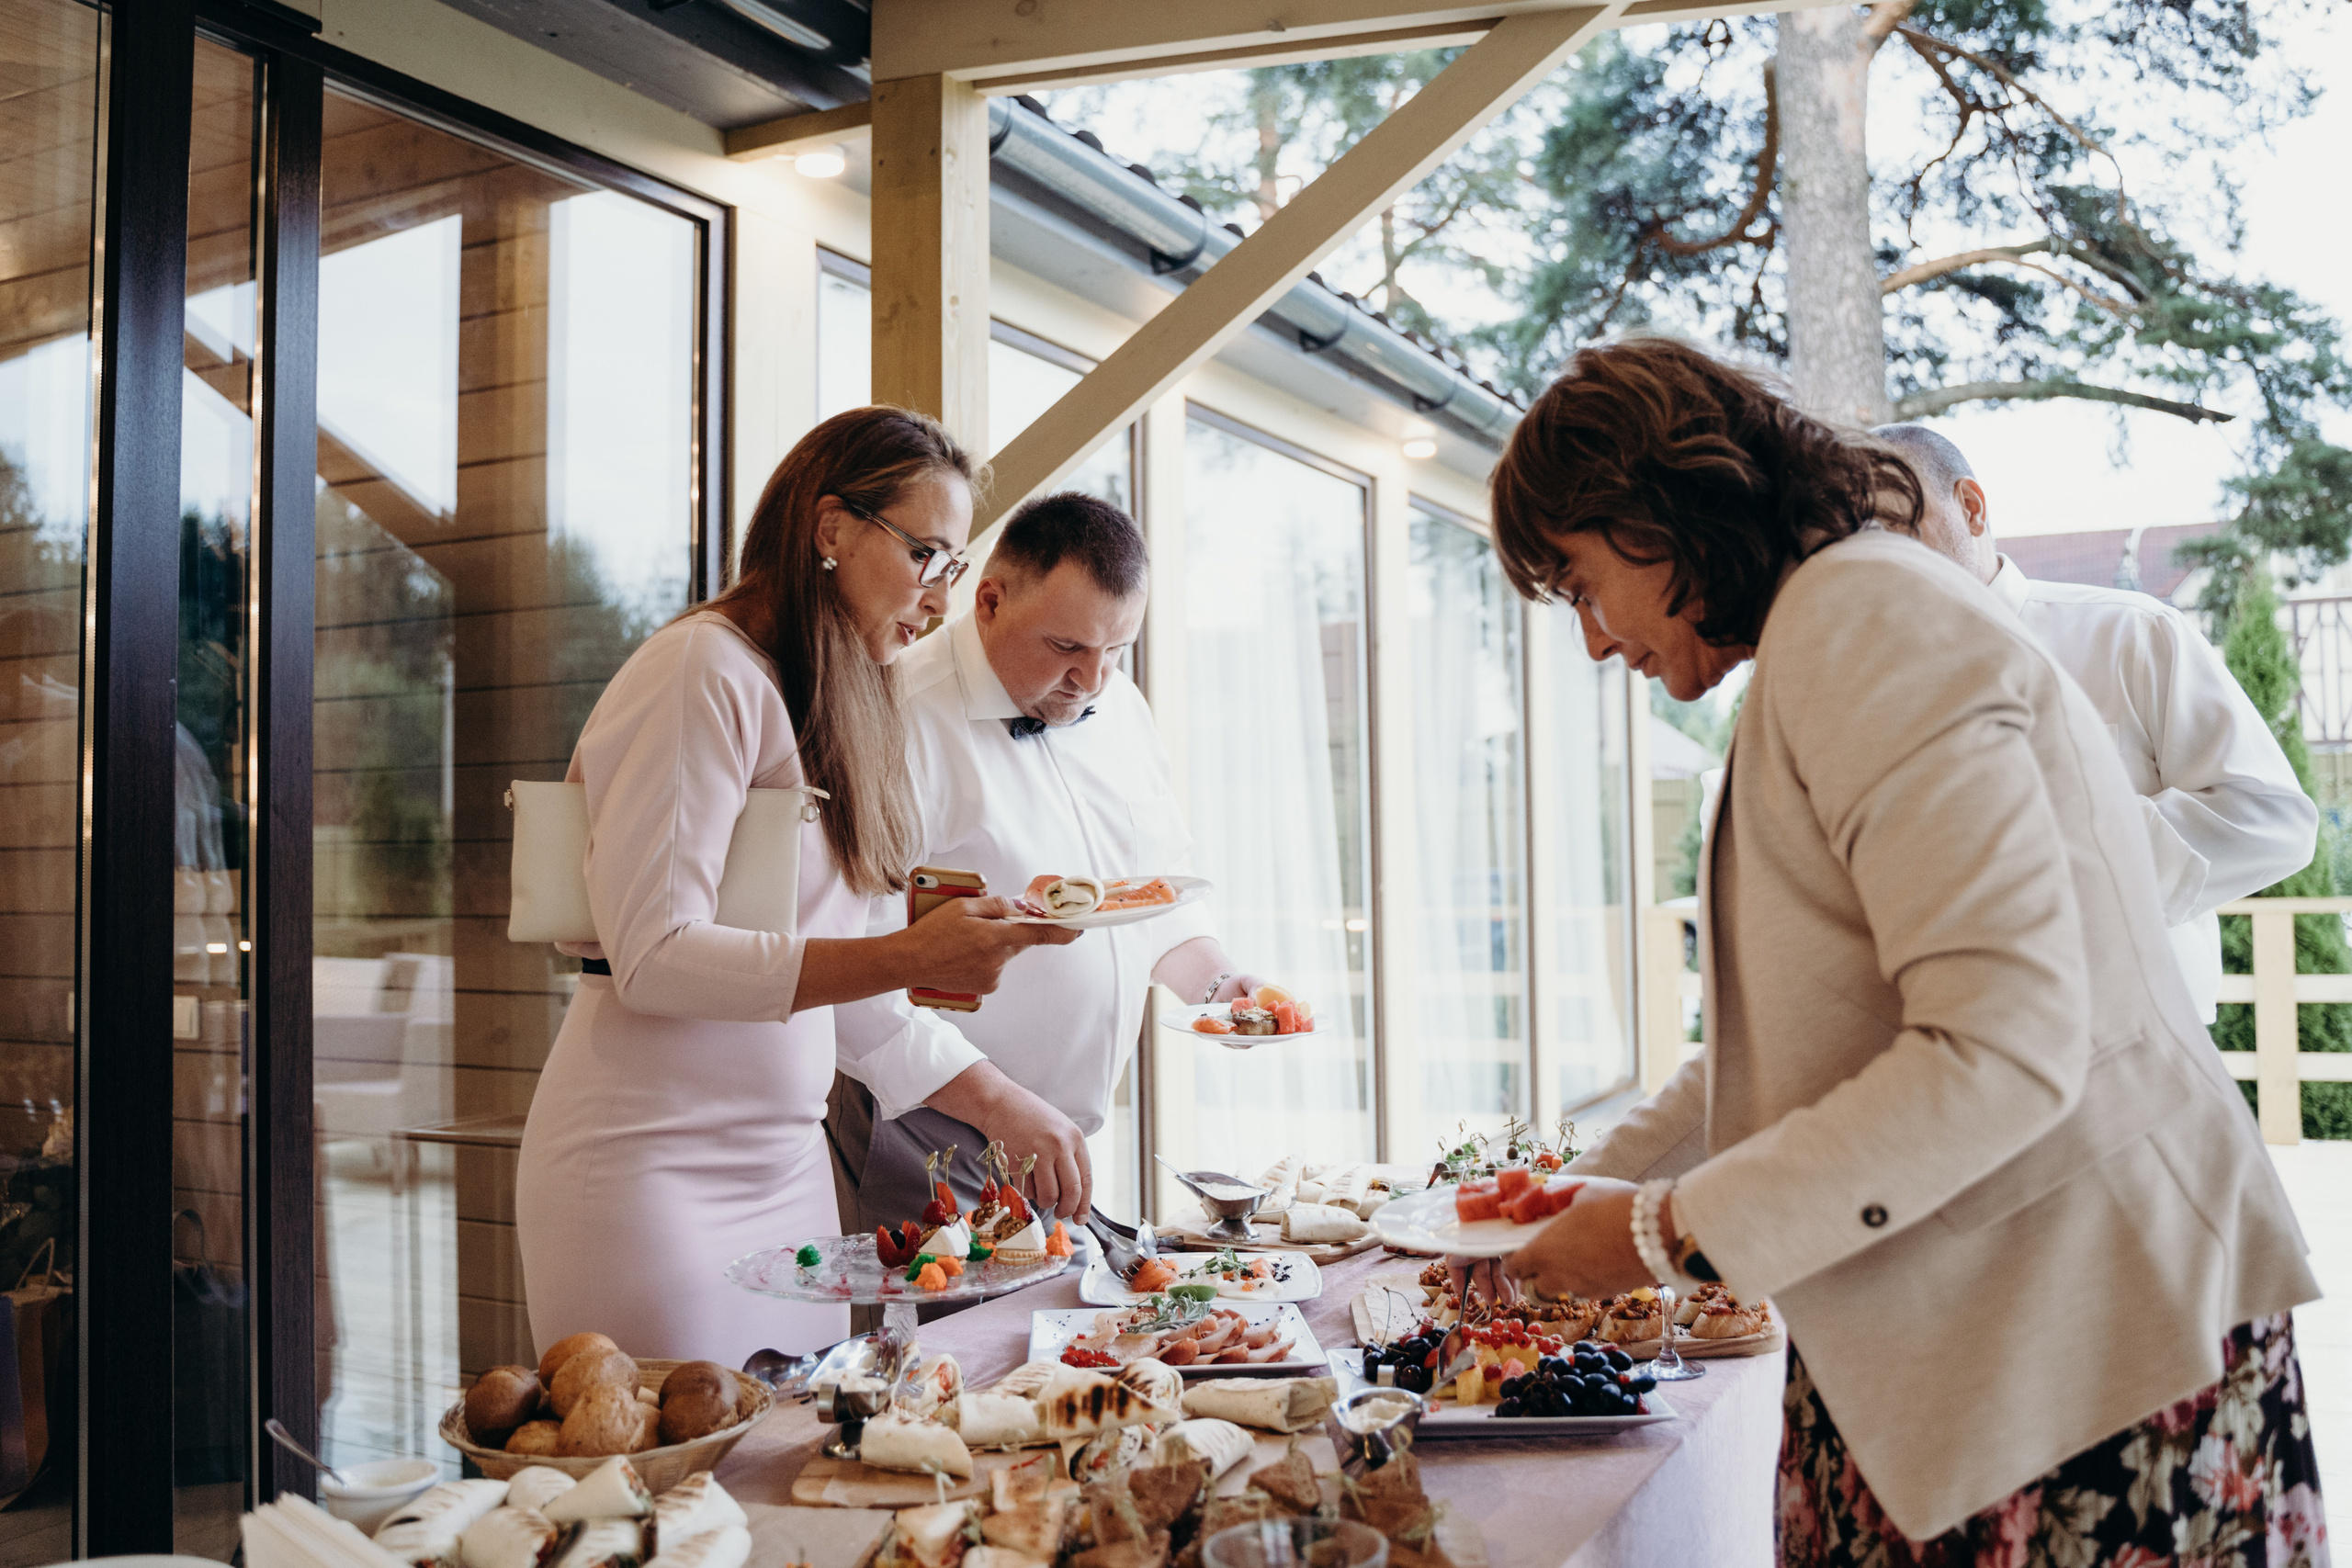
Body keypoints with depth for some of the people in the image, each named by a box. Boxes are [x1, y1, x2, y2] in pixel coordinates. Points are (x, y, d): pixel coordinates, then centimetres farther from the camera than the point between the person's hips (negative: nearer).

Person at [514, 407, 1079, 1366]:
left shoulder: (839, 705, 16)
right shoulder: (705, 669, -11)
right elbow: (654, 955, -20)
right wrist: (907, 957, -25)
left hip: (784, 1161, 8)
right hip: (655, 1168, -8)